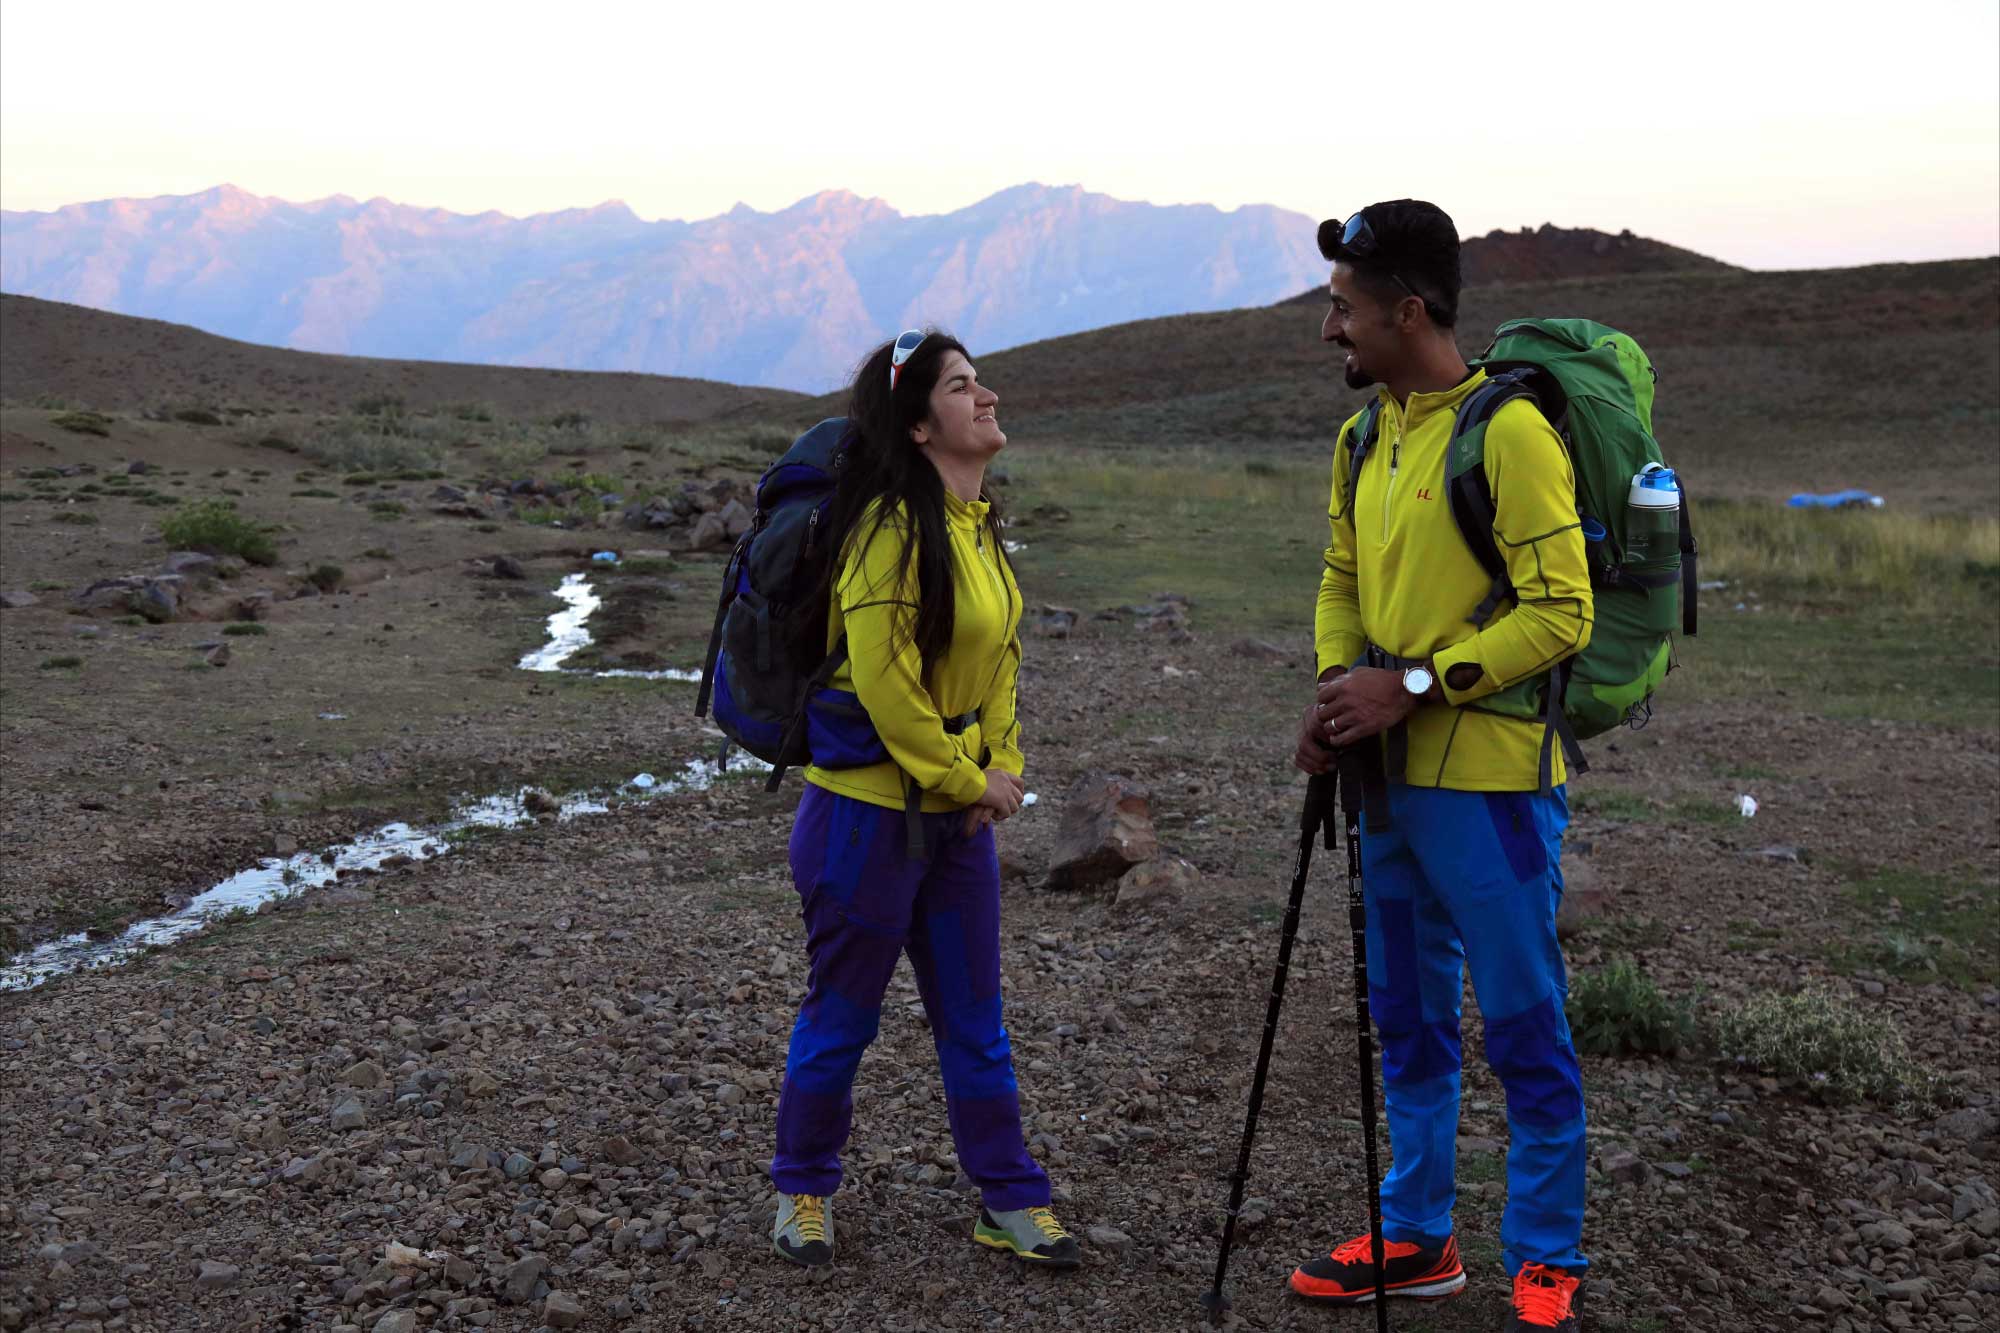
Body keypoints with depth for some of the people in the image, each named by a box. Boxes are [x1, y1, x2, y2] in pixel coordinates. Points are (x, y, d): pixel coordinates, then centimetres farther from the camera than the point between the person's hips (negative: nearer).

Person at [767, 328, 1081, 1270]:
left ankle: (1009, 1200, 24)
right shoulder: (893, 528, -20)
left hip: (960, 810, 8)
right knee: (842, 1017, 8)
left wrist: (1003, 766, 3)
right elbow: (883, 682, -22)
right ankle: (804, 1192, 27)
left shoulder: (978, 524, 8)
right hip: (872, 811, -8)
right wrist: (968, 780, -12)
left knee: (974, 1018, 14)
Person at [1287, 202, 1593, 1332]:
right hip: (1394, 773, 8)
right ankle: (1416, 1239, 29)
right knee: (1409, 1020, 16)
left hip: (1490, 780, -8)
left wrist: (1415, 685, -19)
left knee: (1524, 1026, 2)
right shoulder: (1363, 440, 11)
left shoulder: (1509, 431, -14)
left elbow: (1561, 611, -17)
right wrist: (1338, 684, 1)